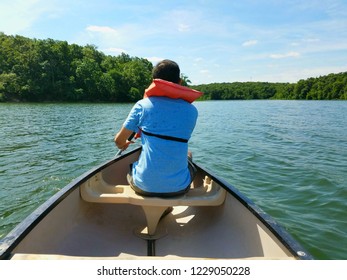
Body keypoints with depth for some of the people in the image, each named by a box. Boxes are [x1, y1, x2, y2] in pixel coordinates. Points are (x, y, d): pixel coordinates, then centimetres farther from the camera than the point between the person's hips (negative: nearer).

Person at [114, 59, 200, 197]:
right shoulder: (191, 110, -1)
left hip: (144, 186, -1)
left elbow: (119, 140, 0)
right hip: (179, 188, 1)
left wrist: (123, 145, 26)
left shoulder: (142, 105, -7)